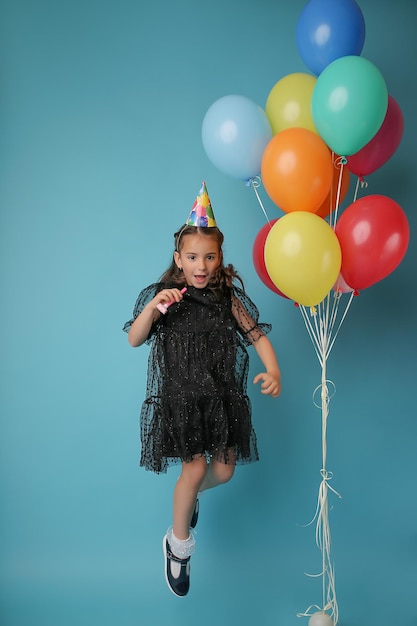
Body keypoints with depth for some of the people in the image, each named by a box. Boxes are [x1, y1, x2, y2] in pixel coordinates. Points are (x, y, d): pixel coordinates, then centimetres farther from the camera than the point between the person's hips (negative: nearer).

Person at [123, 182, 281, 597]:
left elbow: (258, 336, -7)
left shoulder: (228, 297, -4)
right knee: (194, 470, -5)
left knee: (223, 472, 7)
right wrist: (152, 308, -32)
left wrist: (273, 371, -25)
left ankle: (189, 495, 45)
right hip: (180, 397, -2)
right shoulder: (163, 296, -8)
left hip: (222, 396, 3)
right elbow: (134, 340, -14)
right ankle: (178, 545, 22)